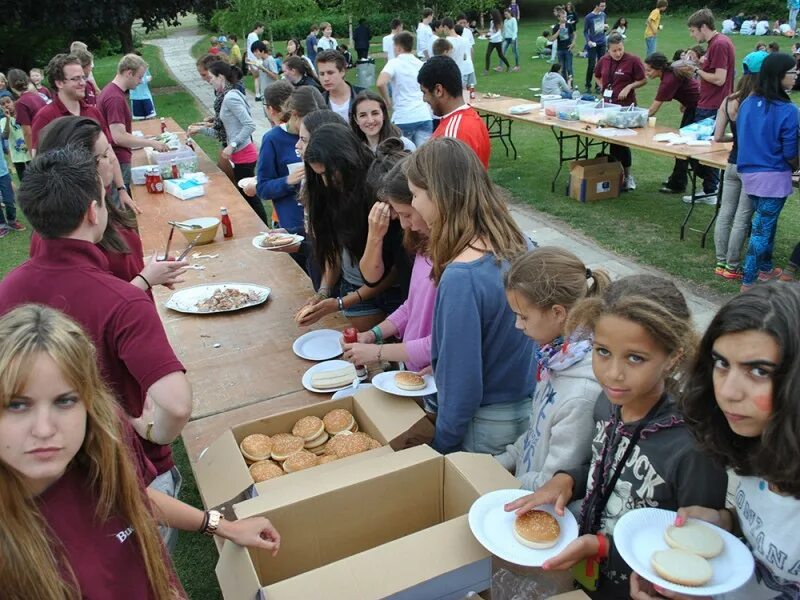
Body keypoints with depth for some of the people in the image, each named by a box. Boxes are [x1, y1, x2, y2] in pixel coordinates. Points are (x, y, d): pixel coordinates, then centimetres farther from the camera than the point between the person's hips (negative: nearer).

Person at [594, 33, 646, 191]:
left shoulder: (633, 60, -9)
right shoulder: (604, 60, 5)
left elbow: (643, 80, -3)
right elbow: (597, 76, 22)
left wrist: (629, 87, -16)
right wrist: (603, 87, 6)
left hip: (626, 106, -5)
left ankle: (627, 176, 4)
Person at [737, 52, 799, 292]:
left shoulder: (747, 103, 1)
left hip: (748, 172, 7)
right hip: (773, 177, -7)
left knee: (765, 221, 23)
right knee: (762, 227, 1)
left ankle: (765, 268, 37)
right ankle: (748, 282, 6)